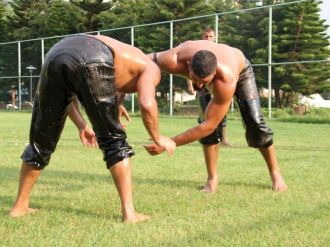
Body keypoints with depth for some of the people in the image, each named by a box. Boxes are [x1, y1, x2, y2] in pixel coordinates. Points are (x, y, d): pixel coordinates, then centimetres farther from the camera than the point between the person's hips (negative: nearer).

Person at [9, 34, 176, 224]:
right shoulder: (151, 68, 26)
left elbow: (65, 91, 35)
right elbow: (147, 103, 2)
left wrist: (81, 126, 31)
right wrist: (158, 139, 17)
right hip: (90, 61, -6)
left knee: (41, 141, 20)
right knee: (115, 141, 12)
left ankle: (20, 206, 32)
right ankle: (129, 212, 10)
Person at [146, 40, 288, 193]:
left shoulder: (226, 82, -50)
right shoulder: (172, 61, -45)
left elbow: (209, 126, -45)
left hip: (241, 71, -2)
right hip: (212, 76, 3)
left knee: (254, 122, -11)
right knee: (209, 118, -17)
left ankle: (275, 172, 10)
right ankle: (213, 178, -3)